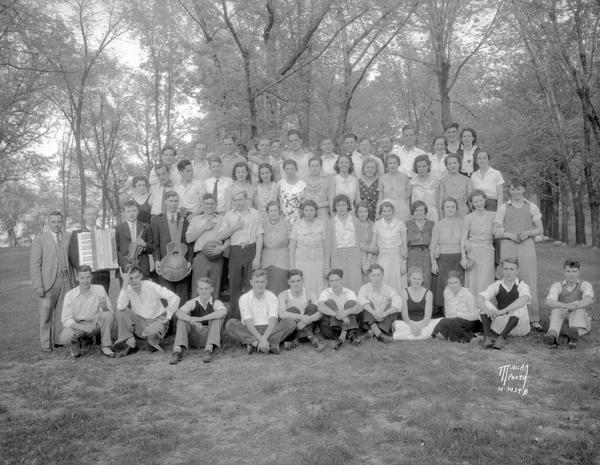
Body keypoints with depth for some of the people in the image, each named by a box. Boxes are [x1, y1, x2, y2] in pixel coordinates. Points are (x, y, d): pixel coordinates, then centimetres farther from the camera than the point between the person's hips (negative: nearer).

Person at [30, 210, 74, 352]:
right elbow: (35, 264, -5)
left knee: (63, 312, 4)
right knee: (46, 315, 2)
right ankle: (46, 344, 12)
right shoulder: (39, 240, -1)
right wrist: (38, 286, -12)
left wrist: (72, 282, 11)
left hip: (65, 281, 4)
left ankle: (59, 340, 15)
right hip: (47, 282, -4)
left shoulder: (66, 240, 13)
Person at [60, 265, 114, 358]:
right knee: (65, 337, -32)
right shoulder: (70, 295, -6)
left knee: (107, 315, -28)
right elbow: (66, 320, -11)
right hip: (77, 326, -1)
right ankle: (76, 344, 6)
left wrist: (104, 306, -29)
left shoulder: (99, 289, -4)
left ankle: (106, 347, -14)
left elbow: (110, 312, -4)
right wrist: (83, 327, -27)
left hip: (95, 324, 1)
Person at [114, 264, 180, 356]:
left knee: (150, 332, -38)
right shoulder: (127, 290, -8)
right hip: (140, 323, 3)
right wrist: (125, 284, -30)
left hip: (157, 321, -3)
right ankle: (130, 345, -10)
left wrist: (167, 317, -17)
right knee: (120, 312, -20)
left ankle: (154, 342, 3)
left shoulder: (151, 286, -16)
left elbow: (175, 298, -19)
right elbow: (120, 307, -30)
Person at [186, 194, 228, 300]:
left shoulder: (222, 219, 15)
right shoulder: (195, 219, 16)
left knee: (214, 289, 1)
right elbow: (188, 238, 5)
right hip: (200, 256, 0)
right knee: (198, 290, -6)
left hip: (217, 257, 0)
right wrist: (204, 228, -2)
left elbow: (229, 238, 6)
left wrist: (222, 248, -12)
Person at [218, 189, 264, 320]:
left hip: (251, 250, -2)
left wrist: (257, 257, -7)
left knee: (251, 284, -2)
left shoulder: (255, 214, 4)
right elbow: (221, 236, 5)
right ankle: (235, 316, 14)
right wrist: (234, 227, -9)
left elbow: (259, 237, 0)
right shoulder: (229, 215, 10)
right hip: (235, 251, 2)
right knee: (234, 284, 5)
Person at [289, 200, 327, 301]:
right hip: (301, 262, 1)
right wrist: (292, 266, 2)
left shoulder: (322, 223, 0)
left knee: (318, 291, -3)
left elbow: (325, 245, 2)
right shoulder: (297, 225, 2)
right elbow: (292, 246, 5)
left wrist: (326, 266, -1)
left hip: (318, 262, 0)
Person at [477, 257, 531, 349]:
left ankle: (502, 337, -36)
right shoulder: (496, 286, -1)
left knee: (519, 307, -31)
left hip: (520, 327, -3)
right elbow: (479, 297, -17)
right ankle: (487, 337, -31)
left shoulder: (522, 286, -10)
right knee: (485, 303, -17)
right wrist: (487, 310, -41)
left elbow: (525, 299, -35)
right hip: (500, 326, 3)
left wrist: (501, 311, -45)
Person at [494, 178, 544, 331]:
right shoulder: (503, 208, 9)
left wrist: (527, 233, -7)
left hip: (527, 245, 0)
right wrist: (510, 235, -10)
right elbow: (497, 232, 7)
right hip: (508, 247, 0)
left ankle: (534, 319, 2)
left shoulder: (531, 207, 10)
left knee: (530, 282, -4)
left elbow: (540, 229, 11)